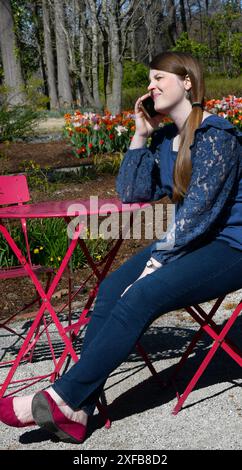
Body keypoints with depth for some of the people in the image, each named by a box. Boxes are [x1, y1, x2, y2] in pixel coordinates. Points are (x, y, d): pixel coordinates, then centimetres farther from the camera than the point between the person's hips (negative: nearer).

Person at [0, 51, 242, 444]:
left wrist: (157, 261, -22)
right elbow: (131, 193, 7)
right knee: (112, 289, -15)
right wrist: (141, 135, 3)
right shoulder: (164, 138, 13)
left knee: (140, 297, -28)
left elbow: (199, 207, -21)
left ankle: (63, 397, -20)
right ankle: (77, 412, -19)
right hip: (188, 241, 8)